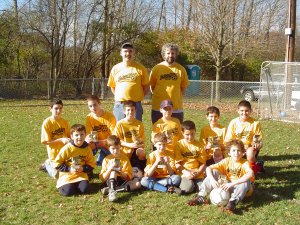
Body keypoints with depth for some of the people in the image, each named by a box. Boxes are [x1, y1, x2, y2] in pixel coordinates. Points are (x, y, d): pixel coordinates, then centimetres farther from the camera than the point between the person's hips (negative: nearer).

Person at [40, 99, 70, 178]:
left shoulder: (65, 122, -1)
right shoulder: (47, 122, -14)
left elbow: (69, 136, 9)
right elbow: (45, 141, -14)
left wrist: (70, 140, -15)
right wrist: (61, 140, -23)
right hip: (54, 153, -4)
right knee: (57, 175, -1)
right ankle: (48, 164, 27)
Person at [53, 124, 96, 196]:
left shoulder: (87, 148, -2)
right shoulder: (67, 148, -11)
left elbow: (91, 164, 5)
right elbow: (57, 163, -7)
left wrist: (83, 168, -13)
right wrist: (69, 169, -16)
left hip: (81, 174, 2)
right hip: (67, 175, -2)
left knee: (84, 189, -21)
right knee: (68, 191, -22)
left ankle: (76, 184, 13)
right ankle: (61, 184, 13)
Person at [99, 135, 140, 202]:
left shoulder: (125, 158, 4)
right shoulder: (106, 159, 2)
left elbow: (129, 177, 1)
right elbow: (102, 179, -2)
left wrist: (121, 172, -18)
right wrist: (109, 169, -18)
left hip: (123, 181, 2)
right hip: (111, 181, -2)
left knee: (137, 183, -26)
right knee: (113, 171, -30)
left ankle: (111, 189, -32)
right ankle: (112, 191, -48)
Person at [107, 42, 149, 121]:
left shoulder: (140, 68, 1)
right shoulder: (115, 68, 8)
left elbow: (146, 87, 5)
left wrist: (138, 97, -2)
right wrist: (119, 98, 6)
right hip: (119, 105, 2)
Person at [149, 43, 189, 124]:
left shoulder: (181, 69, 3)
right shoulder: (156, 68, 1)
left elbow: (184, 87, 10)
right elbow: (151, 86, 7)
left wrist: (177, 96, 3)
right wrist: (158, 96, 3)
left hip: (177, 108, 1)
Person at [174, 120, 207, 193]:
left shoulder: (199, 145, 7)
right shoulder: (179, 145, 1)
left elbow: (202, 163, 6)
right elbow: (177, 163, -2)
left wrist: (197, 173, -12)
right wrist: (187, 173, -16)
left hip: (197, 174, 2)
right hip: (185, 173, -2)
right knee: (188, 188, -28)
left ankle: (194, 183, 5)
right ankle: (184, 182, 2)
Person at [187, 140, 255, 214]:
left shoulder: (244, 163, -18)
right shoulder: (226, 161, -7)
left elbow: (251, 173, -42)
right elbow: (208, 168, -12)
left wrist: (232, 184, -48)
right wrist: (212, 180, -34)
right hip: (226, 187, 3)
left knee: (247, 180, -33)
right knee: (213, 172, -13)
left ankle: (232, 202, -42)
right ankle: (201, 197, -19)